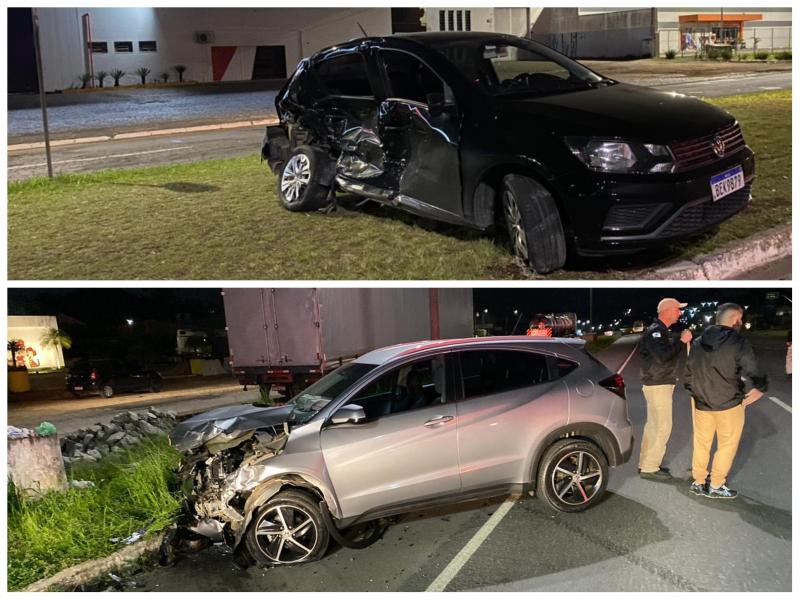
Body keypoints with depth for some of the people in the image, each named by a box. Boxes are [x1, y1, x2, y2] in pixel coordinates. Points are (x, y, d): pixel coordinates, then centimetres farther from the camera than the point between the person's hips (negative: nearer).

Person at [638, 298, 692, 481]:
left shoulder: (661, 331, 15)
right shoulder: (655, 331, -17)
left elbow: (670, 353, 17)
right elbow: (663, 358, -28)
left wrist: (682, 342, 4)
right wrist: (682, 342, -22)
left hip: (660, 384, 10)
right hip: (658, 385, -10)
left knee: (653, 425, 14)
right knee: (663, 427, -7)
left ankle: (646, 463, 22)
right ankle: (649, 468, -2)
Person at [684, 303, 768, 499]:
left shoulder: (698, 343, 4)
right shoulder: (738, 343, -15)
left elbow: (688, 373, 11)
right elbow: (753, 375, -17)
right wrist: (757, 390, 2)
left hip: (701, 403, 5)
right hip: (729, 404, -5)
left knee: (701, 443, 16)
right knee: (727, 445, 9)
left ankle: (698, 482, 24)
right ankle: (716, 486, 14)